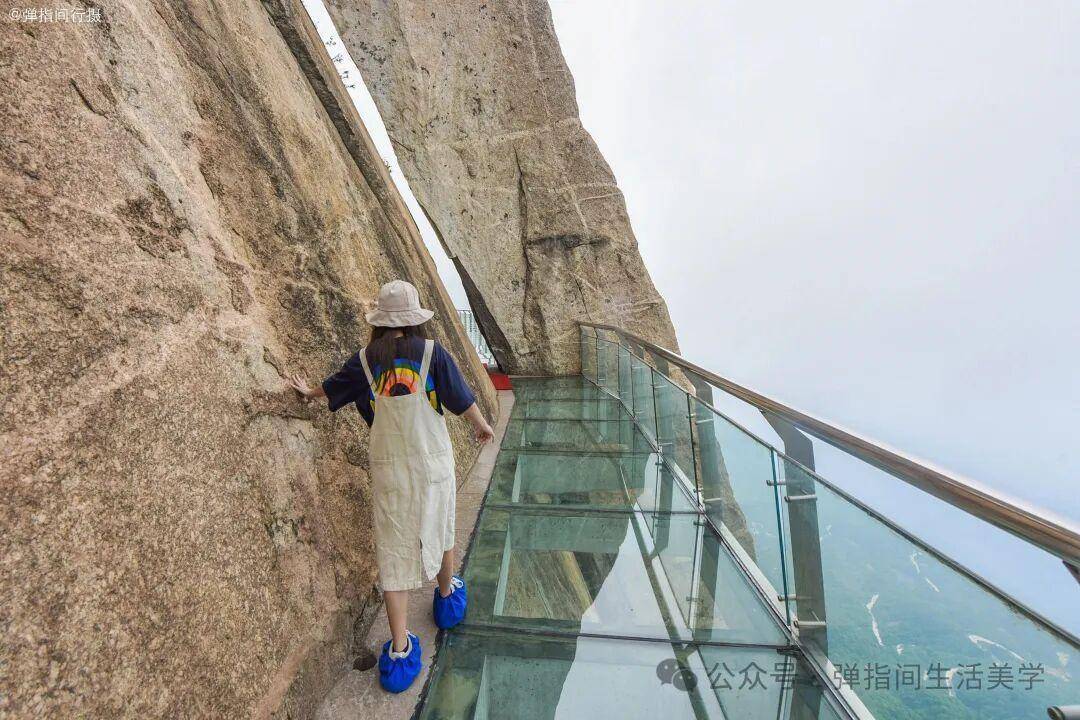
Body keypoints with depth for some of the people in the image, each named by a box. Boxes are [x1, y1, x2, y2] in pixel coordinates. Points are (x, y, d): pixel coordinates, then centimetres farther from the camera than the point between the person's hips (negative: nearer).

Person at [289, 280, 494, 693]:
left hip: (388, 469, 1)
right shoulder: (432, 353, -10)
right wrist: (482, 426, 13)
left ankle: (399, 651, 16)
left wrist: (310, 392, 40)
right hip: (433, 463, -1)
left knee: (394, 550, 10)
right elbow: (462, 399, -6)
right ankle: (447, 597, 46)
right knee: (439, 530, 22)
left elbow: (331, 387, 16)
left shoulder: (365, 361, -2)